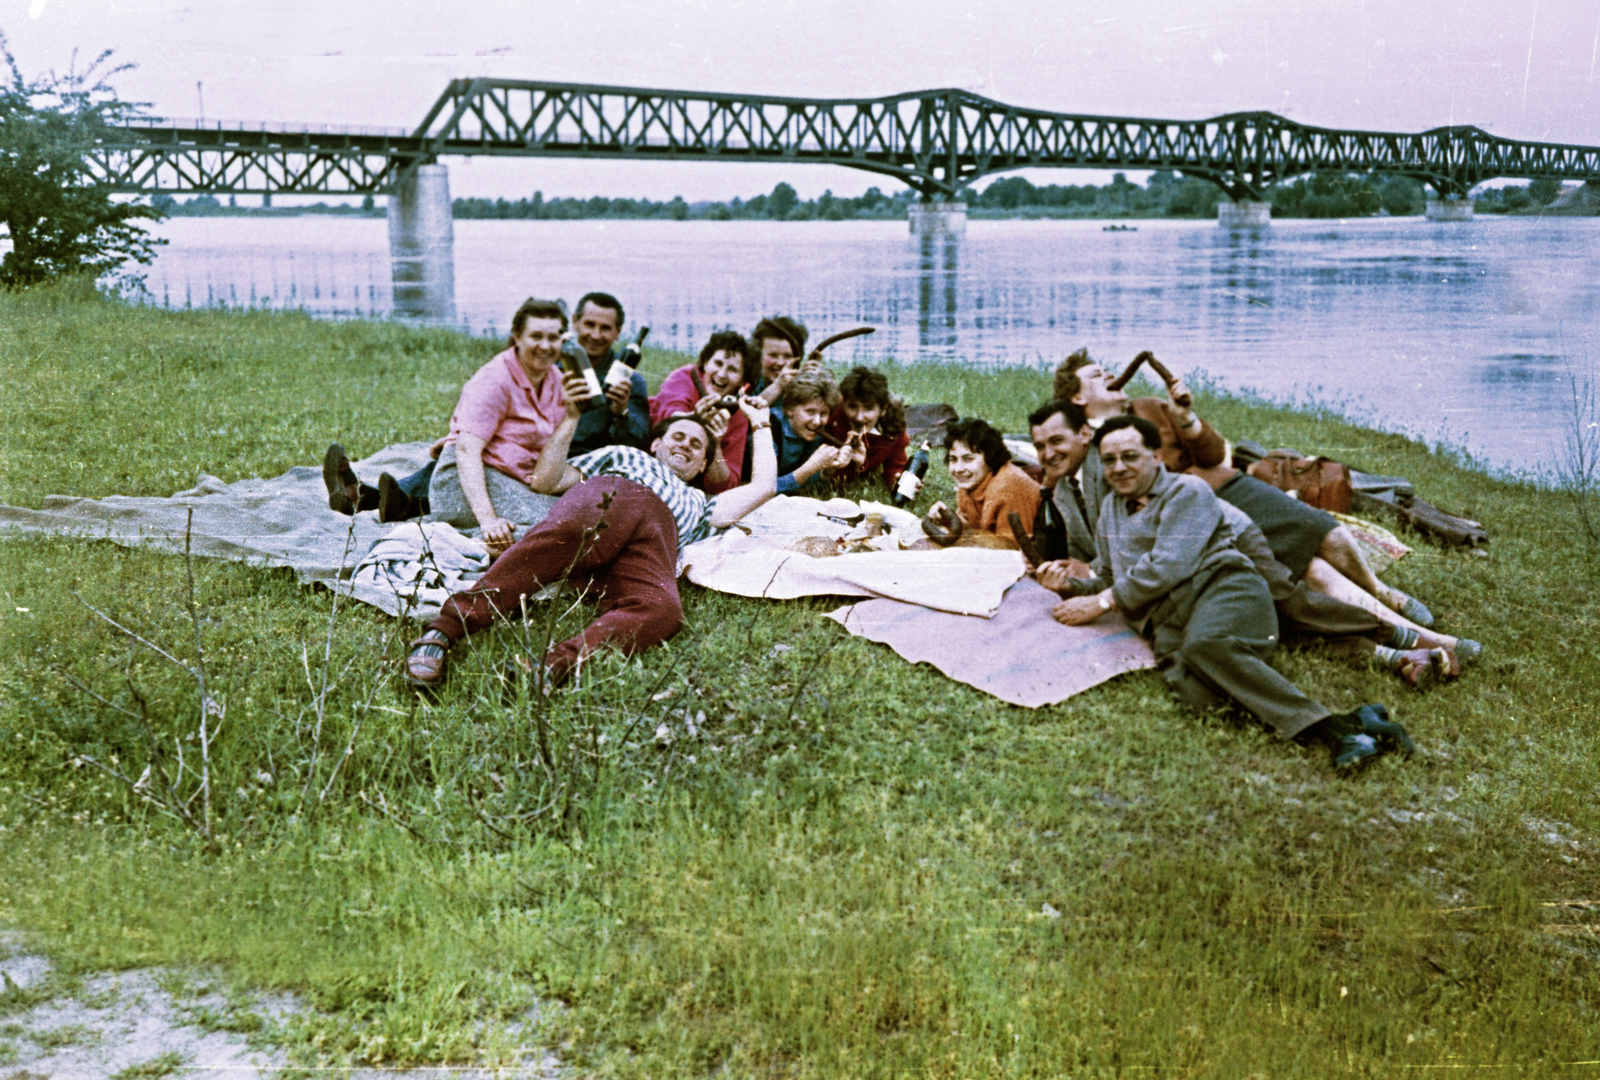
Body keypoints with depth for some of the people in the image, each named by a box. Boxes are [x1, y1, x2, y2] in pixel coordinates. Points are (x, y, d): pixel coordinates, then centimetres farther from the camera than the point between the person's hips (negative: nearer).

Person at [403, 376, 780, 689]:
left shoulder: (697, 506, 49)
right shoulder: (621, 456, 42)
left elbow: (763, 487, 42)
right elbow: (545, 480, 27)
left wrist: (760, 425, 54)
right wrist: (571, 418, 23)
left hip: (658, 536, 2)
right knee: (559, 537, -41)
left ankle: (557, 662, -56)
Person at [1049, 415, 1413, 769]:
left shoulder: (1187, 491, 9)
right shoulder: (1110, 508, 32)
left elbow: (1168, 565, -4)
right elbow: (1107, 577, 40)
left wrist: (1102, 602, -2)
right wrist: (1072, 587, 17)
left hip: (1222, 585, -4)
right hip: (1164, 620, 4)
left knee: (1204, 644, -42)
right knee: (1192, 689, -35)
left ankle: (1332, 726, -47)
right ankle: (1336, 730, -43)